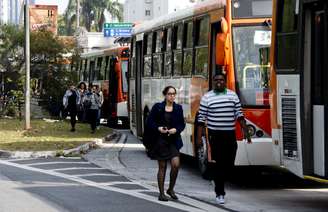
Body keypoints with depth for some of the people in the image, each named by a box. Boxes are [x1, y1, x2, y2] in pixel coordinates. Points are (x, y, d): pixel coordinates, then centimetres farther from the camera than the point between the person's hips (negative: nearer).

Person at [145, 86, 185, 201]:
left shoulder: (178, 108, 5)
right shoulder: (157, 107, -1)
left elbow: (182, 124, 9)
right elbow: (149, 122, 1)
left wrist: (176, 130, -11)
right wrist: (158, 128, -16)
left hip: (174, 140, 2)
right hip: (160, 140, -2)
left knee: (176, 164, -11)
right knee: (162, 167, 3)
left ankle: (171, 189, 10)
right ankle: (161, 193, 13)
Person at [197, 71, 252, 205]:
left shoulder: (233, 95, 9)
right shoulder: (207, 97, 1)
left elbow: (239, 115, 10)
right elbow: (201, 119, 0)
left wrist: (245, 131, 1)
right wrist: (199, 137, -4)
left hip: (230, 135, 3)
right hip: (215, 135, -3)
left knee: (230, 164, 1)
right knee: (219, 164, -4)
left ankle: (219, 182, 29)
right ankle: (219, 193, 5)